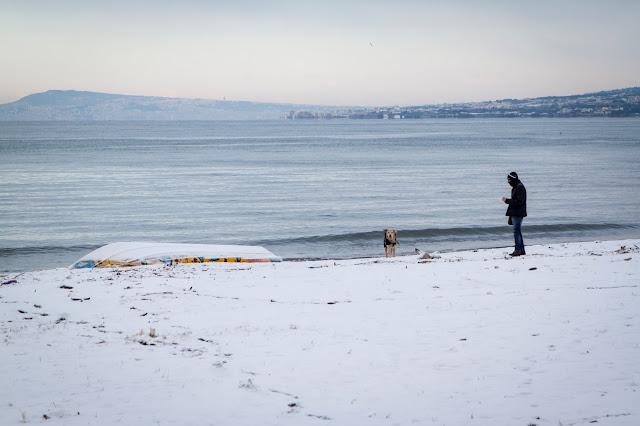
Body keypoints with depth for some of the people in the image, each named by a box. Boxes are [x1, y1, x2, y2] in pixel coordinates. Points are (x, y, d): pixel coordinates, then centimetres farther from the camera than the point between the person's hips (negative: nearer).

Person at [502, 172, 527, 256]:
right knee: (518, 231, 12)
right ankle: (521, 250, 17)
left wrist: (507, 200, -18)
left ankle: (518, 250, -7)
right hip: (515, 213, 10)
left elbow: (519, 202, -22)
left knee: (516, 231, -9)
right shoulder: (515, 187, 16)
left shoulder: (520, 188, -15)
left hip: (518, 214, -10)